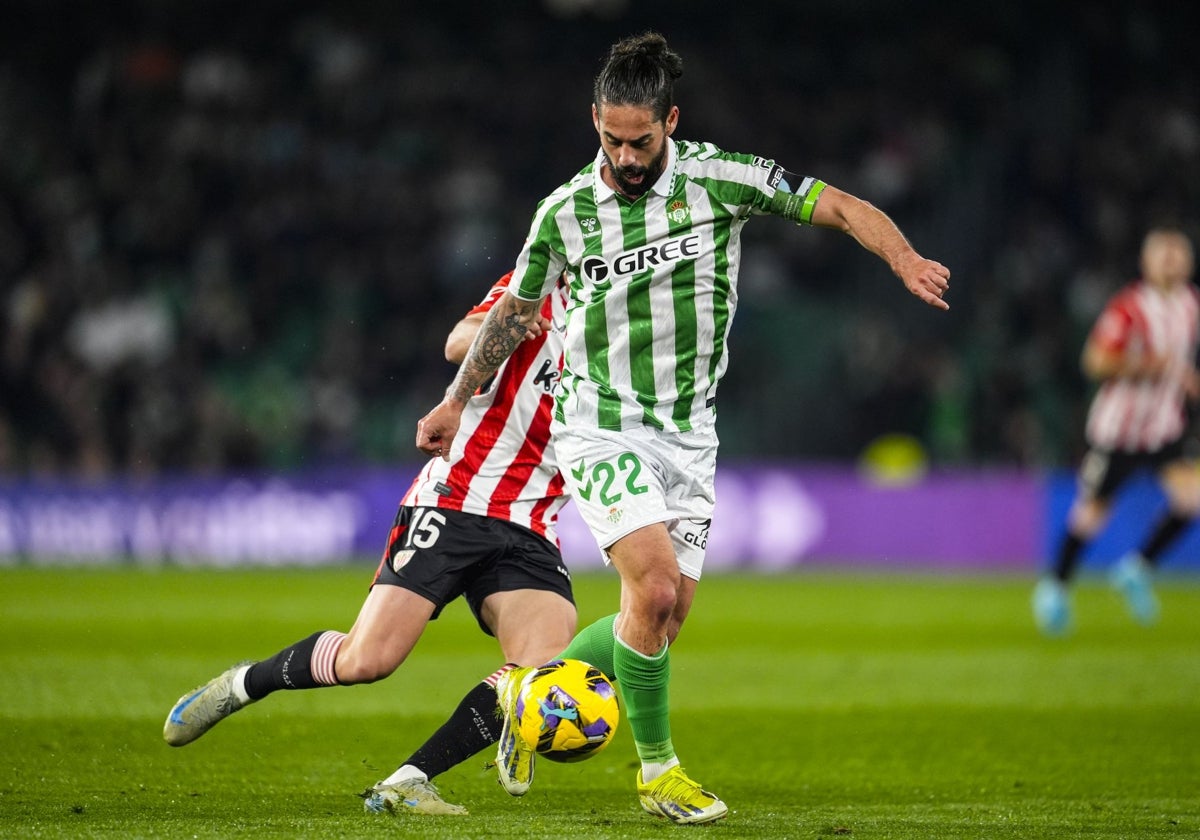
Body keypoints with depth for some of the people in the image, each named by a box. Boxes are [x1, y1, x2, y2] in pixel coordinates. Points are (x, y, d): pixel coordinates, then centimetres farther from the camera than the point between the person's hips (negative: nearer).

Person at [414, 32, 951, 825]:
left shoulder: (721, 178, -5)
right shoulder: (564, 211, -4)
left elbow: (841, 207, -5)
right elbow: (516, 310, 13)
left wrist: (906, 260, -23)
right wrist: (456, 400, 20)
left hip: (688, 435, 3)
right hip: (601, 427, -3)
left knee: (664, 623, 1)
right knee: (656, 589, -21)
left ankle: (529, 689, 25)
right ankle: (658, 768, -3)